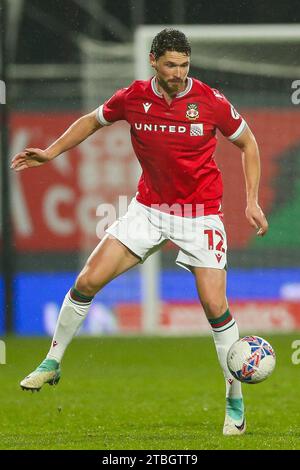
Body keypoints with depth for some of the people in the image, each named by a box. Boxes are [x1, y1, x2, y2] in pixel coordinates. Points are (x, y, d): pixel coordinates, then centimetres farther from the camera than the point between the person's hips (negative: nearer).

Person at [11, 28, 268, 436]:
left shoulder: (211, 101, -15)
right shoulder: (132, 98, -8)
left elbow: (247, 142, 1)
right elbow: (93, 121, 14)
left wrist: (252, 201, -4)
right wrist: (51, 152, 6)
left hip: (200, 214, -3)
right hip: (149, 207, 3)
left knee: (215, 306, -11)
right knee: (88, 281, -6)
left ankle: (235, 402, 4)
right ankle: (53, 363, 13)